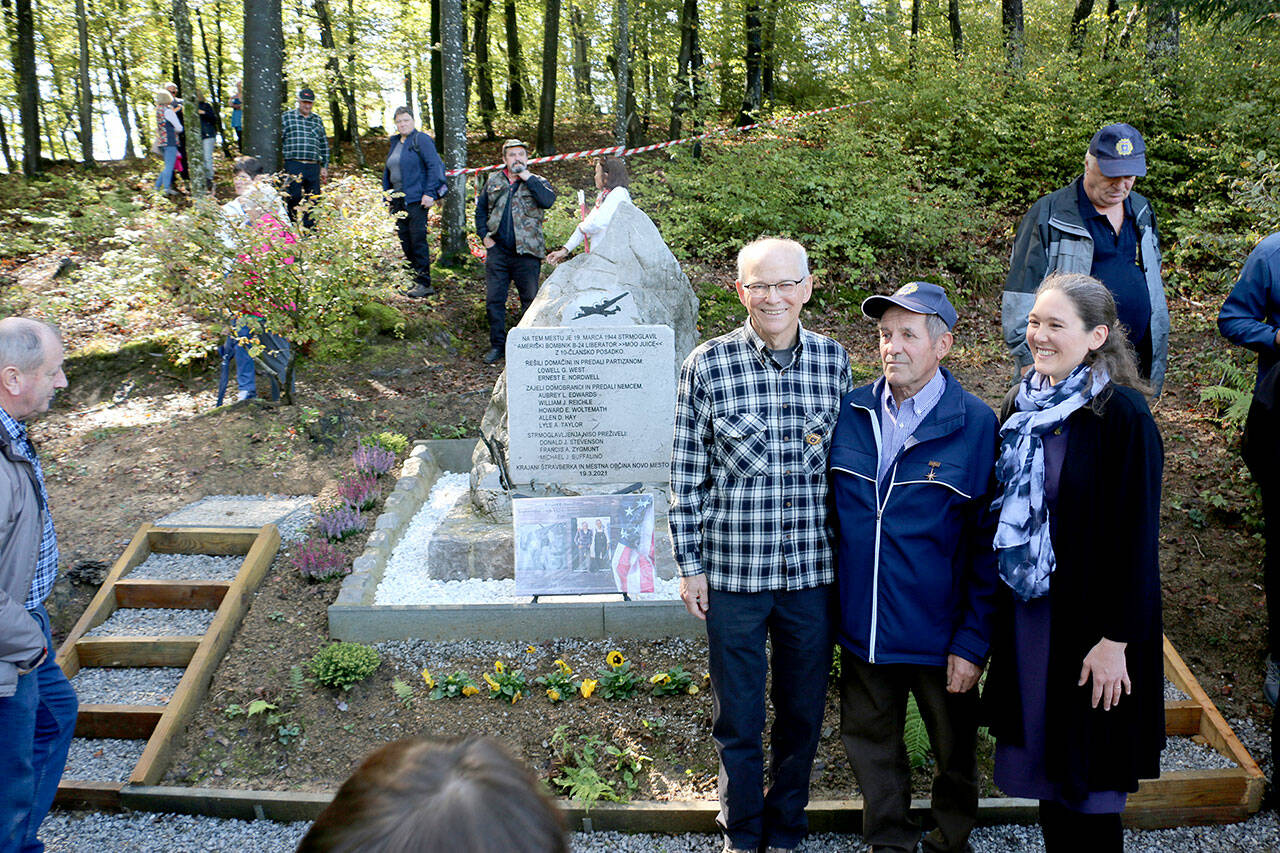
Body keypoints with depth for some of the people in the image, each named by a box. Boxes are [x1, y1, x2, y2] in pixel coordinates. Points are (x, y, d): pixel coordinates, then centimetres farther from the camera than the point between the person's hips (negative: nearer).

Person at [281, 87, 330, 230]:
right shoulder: (287, 117, 7)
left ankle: (309, 230, 9)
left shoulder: (318, 120, 17)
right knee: (293, 199, -5)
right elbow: (279, 140, 5)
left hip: (314, 167, 3)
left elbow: (324, 145, 19)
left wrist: (325, 167, 14)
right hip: (293, 166, -3)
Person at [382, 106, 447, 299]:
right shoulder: (395, 143, 19)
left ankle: (424, 283, -6)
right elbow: (387, 171, 26)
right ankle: (413, 279, 16)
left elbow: (434, 166, -12)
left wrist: (429, 193, -18)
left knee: (418, 240, -9)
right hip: (398, 200, 8)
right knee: (404, 241, 8)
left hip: (417, 199, -8)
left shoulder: (421, 140, -5)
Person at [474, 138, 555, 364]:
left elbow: (548, 200, -17)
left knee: (530, 300, 2)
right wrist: (484, 235, 7)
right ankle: (497, 345, 17)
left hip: (526, 252, -3)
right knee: (494, 300, 5)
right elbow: (481, 208, 20)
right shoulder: (494, 181, 14)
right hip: (497, 251, 3)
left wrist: (528, 178, -15)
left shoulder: (537, 182, 4)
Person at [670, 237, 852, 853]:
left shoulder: (833, 360, 0)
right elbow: (687, 472, -2)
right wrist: (690, 564, -2)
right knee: (737, 715, 12)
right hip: (733, 571, -2)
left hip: (814, 569, 2)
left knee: (803, 710, 16)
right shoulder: (708, 365, -8)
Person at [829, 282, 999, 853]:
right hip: (862, 628, 3)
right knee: (870, 742, 18)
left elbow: (988, 544, -11)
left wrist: (974, 641, -13)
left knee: (954, 751, 17)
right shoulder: (850, 412, -1)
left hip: (939, 634, -3)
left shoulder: (976, 425, -11)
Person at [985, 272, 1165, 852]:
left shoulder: (1122, 414, -16)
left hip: (1089, 617, -6)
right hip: (1027, 611, 6)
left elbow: (1137, 535, -15)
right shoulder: (1023, 403, 4)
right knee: (1043, 757, 16)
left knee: (1085, 780, 6)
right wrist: (1001, 612, 13)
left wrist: (1116, 640, -16)